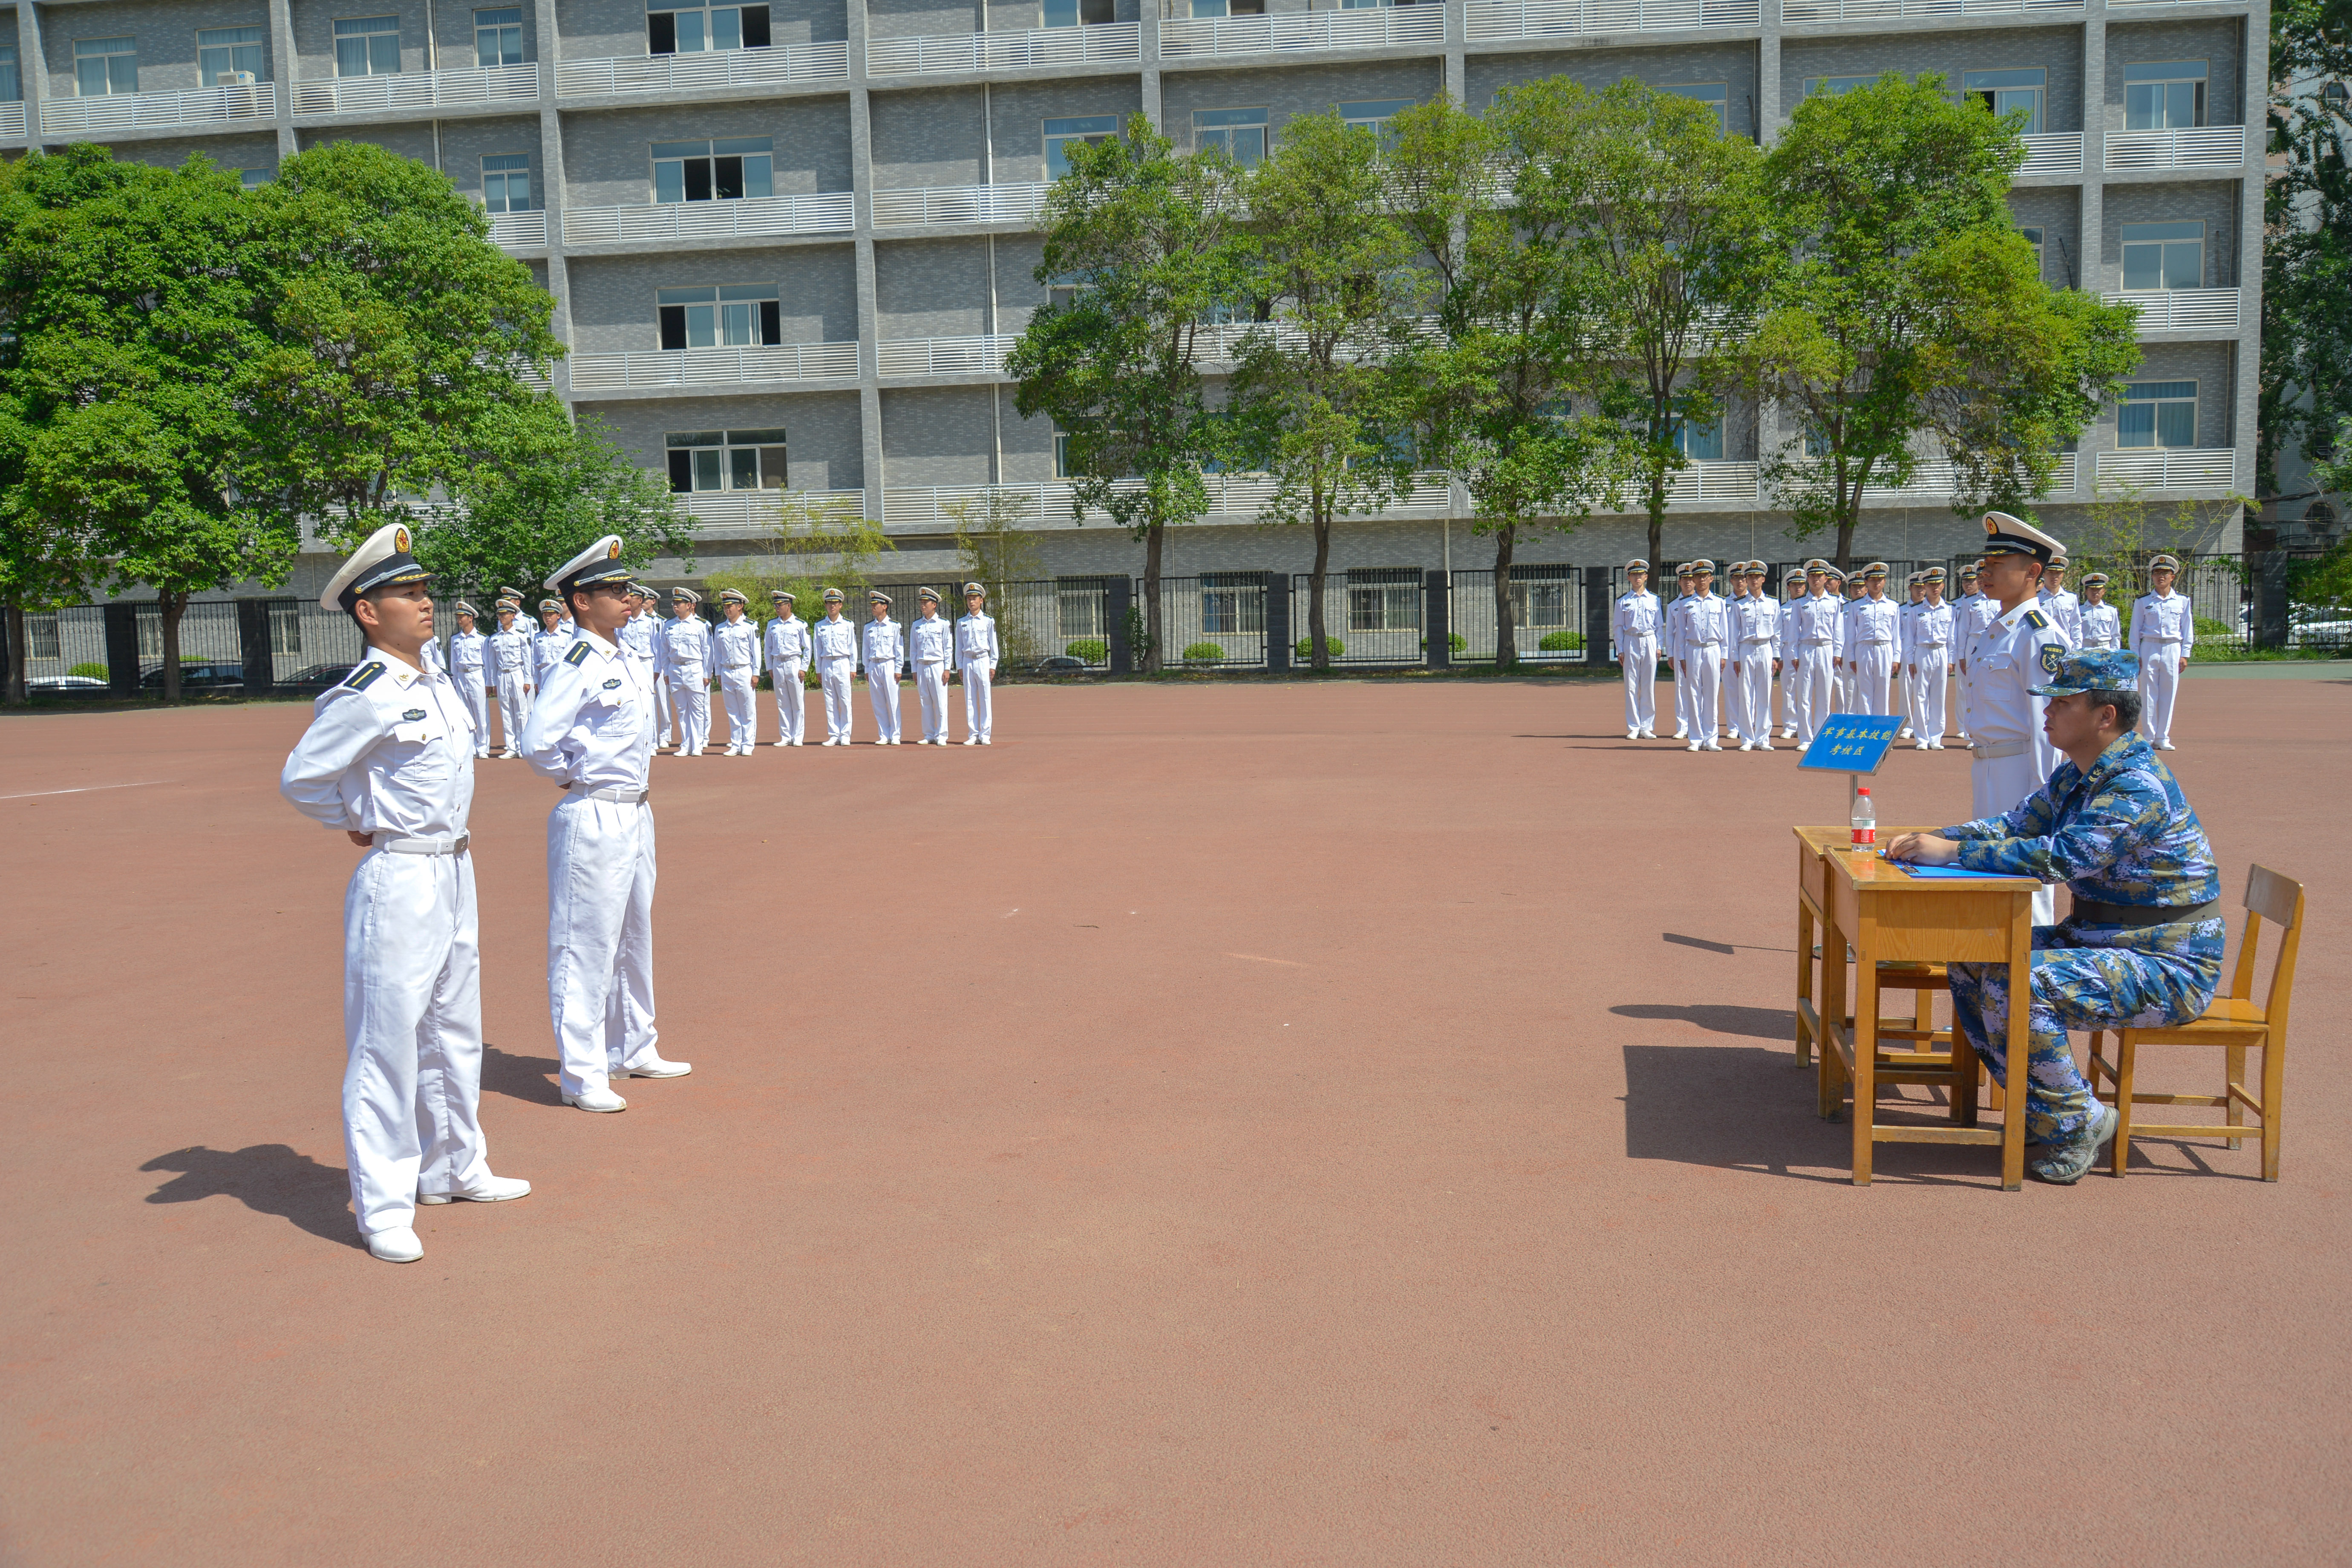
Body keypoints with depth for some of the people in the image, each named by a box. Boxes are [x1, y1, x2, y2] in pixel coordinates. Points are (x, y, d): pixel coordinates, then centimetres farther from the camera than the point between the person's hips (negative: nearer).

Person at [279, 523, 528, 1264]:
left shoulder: (441, 688, 10)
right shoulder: (365, 697, -14)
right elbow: (300, 778, -10)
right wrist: (360, 826, 0)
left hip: (455, 873, 9)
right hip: (398, 881, -9)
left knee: (455, 1029, 18)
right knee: (388, 1037, -3)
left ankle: (454, 1167, 33)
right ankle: (383, 1207, 6)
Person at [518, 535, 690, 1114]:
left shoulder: (627, 662, 11)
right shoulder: (579, 664, -16)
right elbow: (537, 743, -24)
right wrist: (576, 778, -8)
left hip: (635, 813, 9)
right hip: (594, 821, -9)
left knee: (635, 936, 19)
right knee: (586, 945, -2)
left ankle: (634, 1050, 33)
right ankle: (581, 1076, 5)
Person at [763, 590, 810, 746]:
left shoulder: (800, 625, -2)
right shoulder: (772, 624, 9)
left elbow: (808, 648, 0)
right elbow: (767, 647, 14)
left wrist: (803, 668, -6)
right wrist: (769, 668, 8)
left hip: (794, 664, -3)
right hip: (777, 665, 3)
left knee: (798, 703, 0)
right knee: (782, 704, 6)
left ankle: (797, 737, 5)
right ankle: (786, 737, 11)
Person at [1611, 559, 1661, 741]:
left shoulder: (1654, 600, 10)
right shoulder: (1623, 602, 7)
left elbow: (1659, 625, 10)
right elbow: (1618, 627, 6)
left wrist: (1659, 647, 2)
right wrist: (1620, 651, -1)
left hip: (1649, 642, 1)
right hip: (1630, 643, -1)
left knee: (1649, 687, 1)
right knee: (1631, 687, -1)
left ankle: (1647, 728, 6)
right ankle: (1633, 728, 4)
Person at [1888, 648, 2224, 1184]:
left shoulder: (2138, 785, -22)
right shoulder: (2076, 776, 9)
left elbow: (2061, 857, -32)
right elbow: (2014, 825, 12)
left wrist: (1952, 852, -27)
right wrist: (1934, 839, -7)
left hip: (2169, 966, -10)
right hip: (2100, 940, 10)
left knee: (2013, 987, -27)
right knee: (1972, 961, 2)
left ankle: (2077, 1123, -6)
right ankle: (2044, 1110, 9)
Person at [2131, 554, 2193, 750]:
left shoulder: (2183, 601, 8)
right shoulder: (2143, 602, 5)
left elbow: (2188, 629, 10)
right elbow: (2135, 630, 7)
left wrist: (2185, 654, 4)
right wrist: (2135, 655, 0)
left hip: (2173, 650, 1)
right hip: (2149, 648, -1)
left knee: (2168, 695, 2)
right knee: (2148, 694, -1)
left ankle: (2163, 738, 8)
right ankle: (2149, 738, 4)